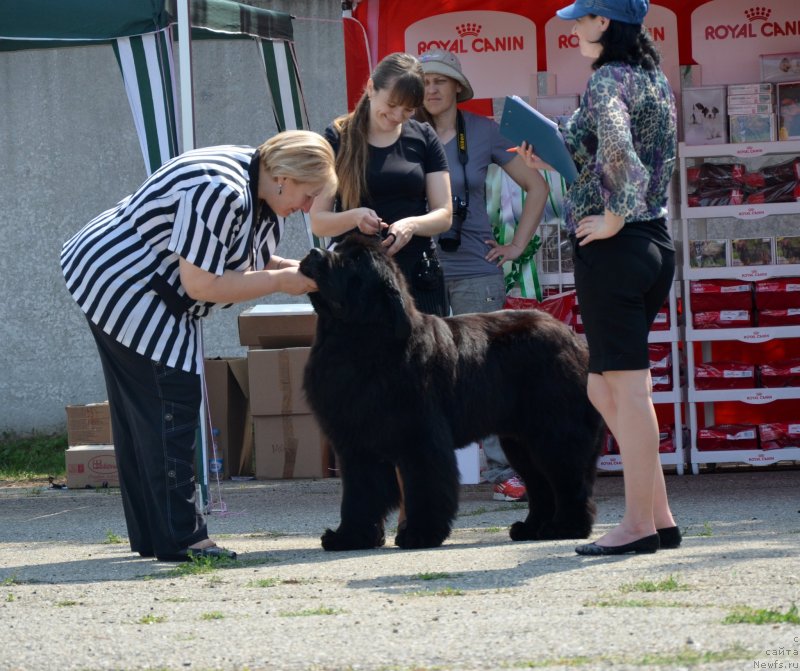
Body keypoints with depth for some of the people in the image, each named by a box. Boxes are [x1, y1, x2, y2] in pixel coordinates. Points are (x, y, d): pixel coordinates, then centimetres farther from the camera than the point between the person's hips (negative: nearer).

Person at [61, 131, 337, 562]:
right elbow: (201, 285, -26)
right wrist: (281, 282, -19)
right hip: (118, 283, -11)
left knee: (138, 412, 12)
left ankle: (150, 537, 17)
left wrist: (299, 270, -7)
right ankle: (179, 539, -12)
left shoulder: (262, 192, 4)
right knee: (171, 400, -12)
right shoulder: (220, 191, -28)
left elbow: (254, 263, 11)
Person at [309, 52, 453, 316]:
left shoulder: (422, 138, 10)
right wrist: (354, 217, -19)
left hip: (417, 277, 2)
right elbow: (318, 222, 2)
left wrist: (412, 224, -14)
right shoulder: (339, 138, 3)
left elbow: (444, 215, 7)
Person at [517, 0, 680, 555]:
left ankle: (639, 525, -3)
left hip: (613, 245, -9)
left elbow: (616, 147, -31)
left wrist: (613, 217, -20)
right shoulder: (655, 80, 16)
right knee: (604, 389, 14)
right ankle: (660, 516, 14)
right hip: (656, 242, 9)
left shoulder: (609, 80, -11)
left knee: (627, 386, -5)